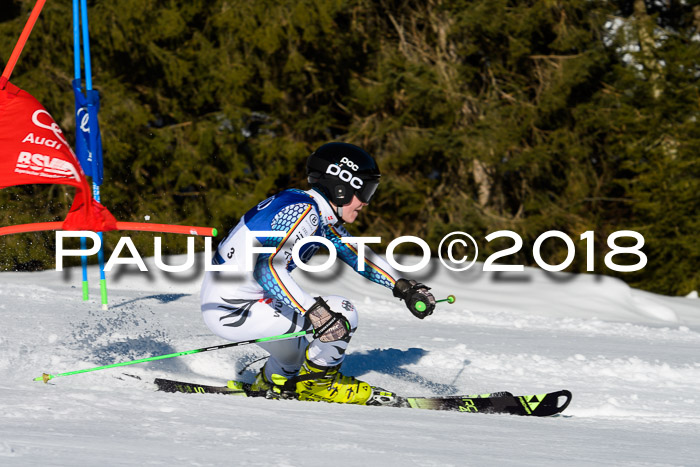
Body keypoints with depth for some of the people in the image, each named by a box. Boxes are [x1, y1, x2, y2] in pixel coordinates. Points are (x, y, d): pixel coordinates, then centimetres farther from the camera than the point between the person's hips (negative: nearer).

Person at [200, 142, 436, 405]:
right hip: (232, 312, -10)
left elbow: (356, 253, 18)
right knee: (342, 314, -13)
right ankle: (315, 383, 3)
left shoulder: (323, 214, 7)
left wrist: (403, 287, 8)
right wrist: (315, 312, -40)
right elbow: (267, 268, -33)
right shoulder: (304, 212, -22)